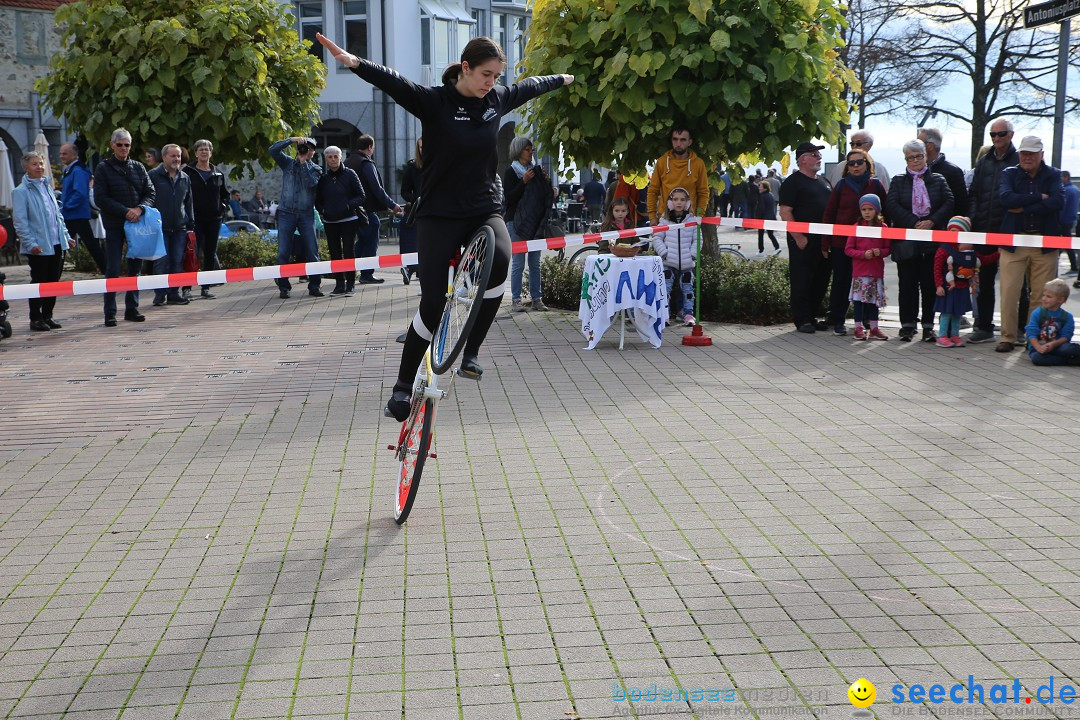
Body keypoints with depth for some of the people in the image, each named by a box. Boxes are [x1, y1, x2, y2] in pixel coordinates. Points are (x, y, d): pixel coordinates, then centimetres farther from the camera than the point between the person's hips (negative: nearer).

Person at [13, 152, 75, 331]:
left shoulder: (47, 187, 15)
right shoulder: (21, 192, -6)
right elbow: (20, 221, -11)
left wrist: (66, 236, 13)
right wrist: (30, 244, -19)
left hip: (57, 244, 6)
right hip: (38, 247, -6)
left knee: (53, 281, 9)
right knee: (39, 282, 0)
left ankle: (47, 316, 19)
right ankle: (35, 319, 9)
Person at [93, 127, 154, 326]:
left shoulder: (138, 167, 10)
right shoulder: (103, 168, 0)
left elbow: (150, 192, 8)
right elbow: (100, 198, -6)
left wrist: (140, 209, -12)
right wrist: (125, 211, -15)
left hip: (137, 223, 4)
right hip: (114, 225, -4)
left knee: (135, 267, 7)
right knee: (113, 269, -5)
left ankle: (132, 309, 15)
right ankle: (110, 313, -1)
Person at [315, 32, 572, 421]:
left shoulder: (497, 99, 6)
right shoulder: (434, 102, -10)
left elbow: (530, 85, 26)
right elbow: (394, 82, -27)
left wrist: (562, 79, 43)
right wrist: (354, 62, -45)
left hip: (484, 210, 4)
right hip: (439, 215, -4)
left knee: (499, 261, -30)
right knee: (432, 304, -10)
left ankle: (470, 351, -11)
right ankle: (403, 386, 9)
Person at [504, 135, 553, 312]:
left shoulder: (537, 170, 13)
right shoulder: (511, 172, -1)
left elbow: (546, 196, 17)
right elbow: (509, 197, -11)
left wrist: (547, 182, -1)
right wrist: (524, 181, -18)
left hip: (536, 223, 5)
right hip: (517, 223, -5)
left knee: (535, 263, 7)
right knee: (518, 263, -6)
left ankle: (537, 299, 10)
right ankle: (515, 300, -2)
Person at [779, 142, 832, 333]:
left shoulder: (821, 182, 18)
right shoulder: (793, 182, -6)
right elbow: (785, 212, -13)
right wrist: (798, 237, -19)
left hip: (823, 240, 8)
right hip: (803, 240, -8)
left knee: (821, 281, 10)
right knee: (802, 281, -5)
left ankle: (812, 317, 19)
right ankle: (802, 320, 0)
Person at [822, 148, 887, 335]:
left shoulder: (875, 185, 4)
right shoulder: (841, 185, 4)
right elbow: (829, 212, 5)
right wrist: (825, 242, 0)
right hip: (841, 241, 0)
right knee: (841, 282, 3)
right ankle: (837, 321, 9)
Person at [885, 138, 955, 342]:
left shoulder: (938, 180, 12)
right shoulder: (898, 181, 10)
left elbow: (949, 203, 1)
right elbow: (892, 205, -4)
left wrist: (932, 221, -14)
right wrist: (913, 223, -13)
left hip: (933, 240, 0)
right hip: (906, 239, 0)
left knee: (930, 283, 1)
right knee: (907, 283, 0)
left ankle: (928, 325, 7)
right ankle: (908, 325, 7)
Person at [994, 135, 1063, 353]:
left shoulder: (1053, 176, 8)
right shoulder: (1009, 174, 9)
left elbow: (1058, 202, -10)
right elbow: (1006, 199, -10)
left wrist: (1024, 208, -12)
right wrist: (1038, 198, -11)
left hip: (1045, 244, 0)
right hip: (1013, 243, 0)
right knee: (1009, 293, -4)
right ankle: (1007, 337, 4)